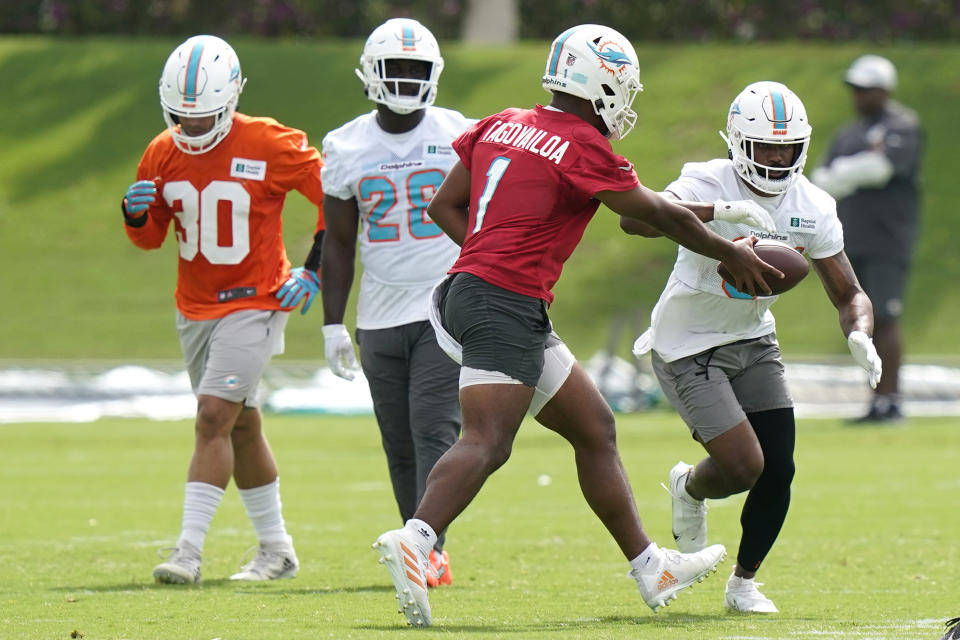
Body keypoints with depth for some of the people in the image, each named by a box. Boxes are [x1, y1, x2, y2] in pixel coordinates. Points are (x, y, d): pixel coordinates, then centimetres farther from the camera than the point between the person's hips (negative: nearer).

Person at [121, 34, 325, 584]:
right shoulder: (164, 154, -1)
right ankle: (277, 549, 26)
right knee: (241, 427, 14)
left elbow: (332, 193, -7)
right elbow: (152, 238, 10)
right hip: (195, 307, 6)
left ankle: (190, 551, -19)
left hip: (253, 305, -6)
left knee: (214, 418, -17)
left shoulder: (268, 146, -17)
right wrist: (138, 216, -13)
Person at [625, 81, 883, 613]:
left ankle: (743, 583, 22)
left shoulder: (812, 208, -7)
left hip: (753, 339, 6)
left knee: (778, 470, -1)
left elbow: (849, 295, -2)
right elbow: (636, 219, -41)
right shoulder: (710, 184, -23)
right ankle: (689, 489, 21)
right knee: (744, 465, -16)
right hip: (688, 345, -6)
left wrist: (859, 336, -25)